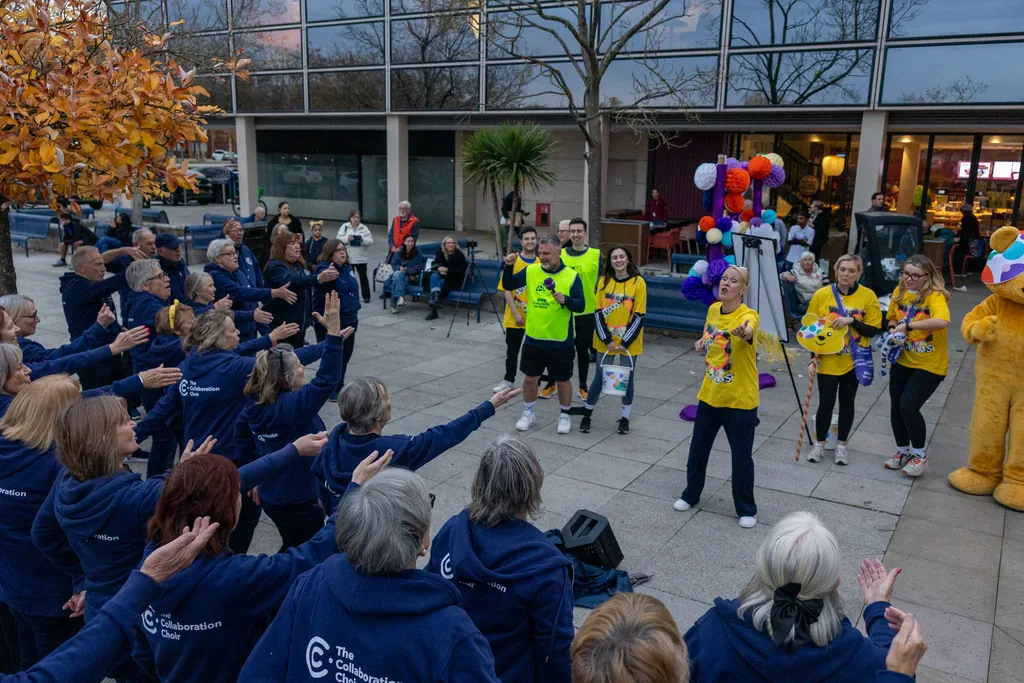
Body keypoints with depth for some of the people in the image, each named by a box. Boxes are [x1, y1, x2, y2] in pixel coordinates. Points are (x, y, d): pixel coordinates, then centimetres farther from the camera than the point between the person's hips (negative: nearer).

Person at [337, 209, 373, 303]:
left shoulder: (364, 228, 2)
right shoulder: (344, 227, 2)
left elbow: (370, 240, -5)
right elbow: (339, 239, -5)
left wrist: (362, 240, -23)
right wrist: (347, 239, -21)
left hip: (361, 257, 0)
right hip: (348, 257, 0)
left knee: (363, 277, 5)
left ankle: (366, 296, 11)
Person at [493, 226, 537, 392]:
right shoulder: (512, 262, -6)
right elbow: (506, 290, -7)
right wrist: (515, 313, -13)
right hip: (515, 316, -1)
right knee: (512, 350, 12)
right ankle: (509, 380, 27)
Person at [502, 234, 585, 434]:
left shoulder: (572, 276, -10)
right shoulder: (530, 271, -1)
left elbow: (581, 306, -11)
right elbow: (508, 285, 1)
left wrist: (566, 300, -30)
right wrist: (509, 267, -15)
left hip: (560, 341, -2)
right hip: (533, 338, 3)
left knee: (562, 380, 11)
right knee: (530, 377, 13)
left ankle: (564, 416, 30)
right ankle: (528, 414, 31)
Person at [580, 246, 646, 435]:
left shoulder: (638, 282, -7)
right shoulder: (604, 281, -1)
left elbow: (639, 316, -8)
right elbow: (598, 313, -2)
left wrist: (625, 342, -13)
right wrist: (607, 340, -10)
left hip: (629, 343, -1)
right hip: (605, 341, 1)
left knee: (627, 379, 8)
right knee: (600, 378, 6)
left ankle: (625, 417, 23)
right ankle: (587, 414, 22)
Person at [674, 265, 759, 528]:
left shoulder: (748, 315, -20)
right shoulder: (713, 309, 0)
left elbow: (748, 332, -45)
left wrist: (743, 332, -68)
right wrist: (702, 343, -2)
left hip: (740, 399, -6)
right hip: (710, 394, 6)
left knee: (742, 456, 4)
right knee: (698, 448, 16)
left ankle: (746, 509, 23)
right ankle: (691, 495, 37)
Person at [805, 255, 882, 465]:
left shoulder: (868, 296, -7)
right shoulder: (822, 294, -7)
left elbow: (873, 330, -6)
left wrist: (851, 321, -22)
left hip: (854, 361, 1)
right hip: (828, 360, -1)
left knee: (847, 402, 11)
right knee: (826, 402, 0)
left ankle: (841, 445, 26)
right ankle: (819, 443, 20)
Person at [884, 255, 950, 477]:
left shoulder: (935, 296, -18)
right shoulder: (899, 292, 1)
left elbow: (943, 321, -39)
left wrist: (908, 325, -33)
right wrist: (893, 330, -5)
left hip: (929, 364, -6)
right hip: (902, 360, 6)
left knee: (909, 406, -14)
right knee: (895, 407, 8)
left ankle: (920, 456, 9)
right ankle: (903, 452, 29)